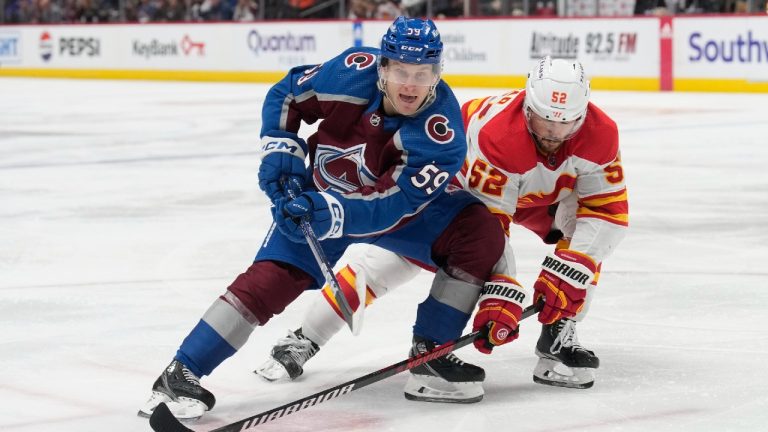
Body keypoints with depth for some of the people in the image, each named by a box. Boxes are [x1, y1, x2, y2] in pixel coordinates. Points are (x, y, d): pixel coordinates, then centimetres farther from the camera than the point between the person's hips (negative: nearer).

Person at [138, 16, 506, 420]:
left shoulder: (442, 131, -32)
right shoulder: (352, 71, -27)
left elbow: (394, 204, -36)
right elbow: (285, 96, -7)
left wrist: (332, 214, -46)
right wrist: (280, 150, -17)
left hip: (404, 198, 1)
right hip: (321, 191, 0)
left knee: (481, 232, -19)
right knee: (272, 277, -19)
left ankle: (430, 352, -7)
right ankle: (180, 373, -14)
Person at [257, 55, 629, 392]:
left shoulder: (599, 133, -29)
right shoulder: (494, 129, -42)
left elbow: (608, 209, -25)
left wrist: (568, 273, -36)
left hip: (544, 190, 4)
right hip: (463, 179, -4)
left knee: (589, 231, -21)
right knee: (404, 247, -18)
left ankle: (556, 338, -7)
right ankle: (305, 339, -8)